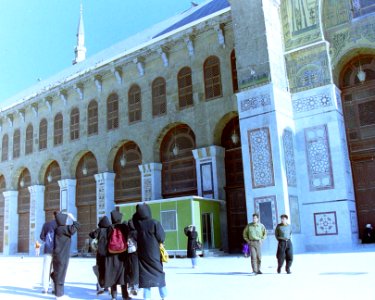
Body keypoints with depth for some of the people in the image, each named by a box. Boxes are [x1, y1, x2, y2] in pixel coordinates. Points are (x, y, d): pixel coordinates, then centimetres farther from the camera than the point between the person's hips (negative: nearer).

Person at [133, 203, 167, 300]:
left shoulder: (137, 224, -6)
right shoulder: (155, 223, -16)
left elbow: (135, 216, 16)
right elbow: (161, 238, -12)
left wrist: (139, 209, 6)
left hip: (142, 253, 3)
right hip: (154, 253, -3)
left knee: (145, 273, 10)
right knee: (158, 272, 9)